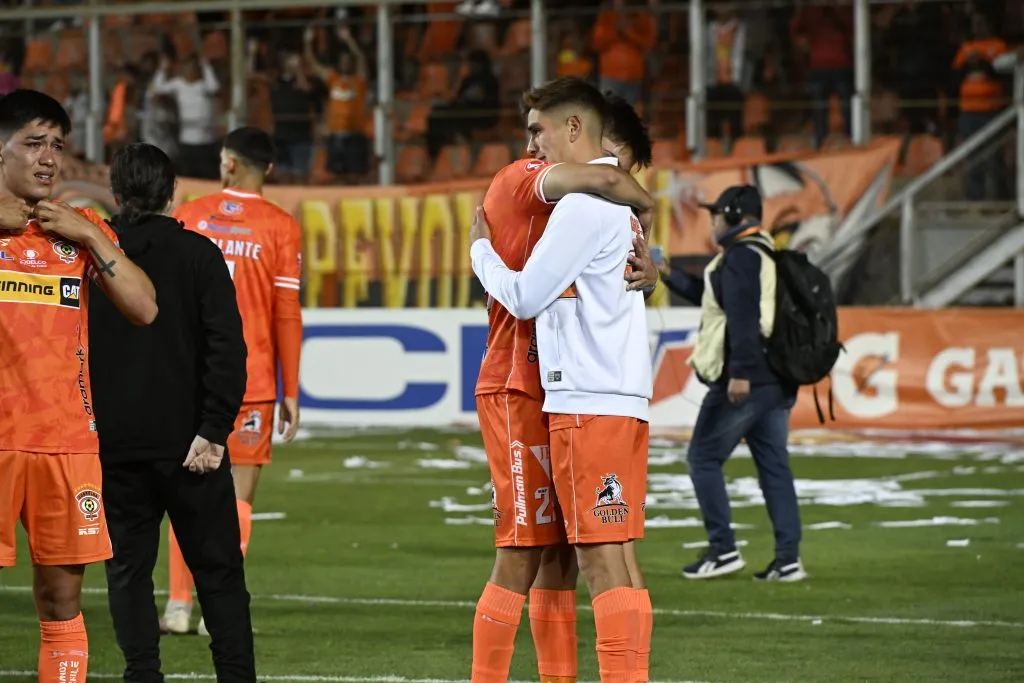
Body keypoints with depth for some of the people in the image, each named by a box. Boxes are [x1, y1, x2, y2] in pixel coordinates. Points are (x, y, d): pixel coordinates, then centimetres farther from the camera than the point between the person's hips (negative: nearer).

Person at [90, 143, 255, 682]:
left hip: (113, 442, 2)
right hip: (186, 441, -1)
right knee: (218, 569, 5)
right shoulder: (198, 254, -3)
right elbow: (227, 348, -12)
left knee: (128, 567, 9)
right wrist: (213, 430, -12)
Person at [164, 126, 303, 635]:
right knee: (239, 493, 2)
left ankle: (179, 605, 8)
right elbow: (287, 315, -6)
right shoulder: (279, 227, -4)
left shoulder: (189, 217, 3)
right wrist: (290, 392, 0)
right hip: (251, 379, -2)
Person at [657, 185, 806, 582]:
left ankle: (723, 550, -1)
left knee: (703, 458, 2)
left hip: (743, 381, -9)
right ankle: (788, 560, 3)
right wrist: (666, 274, 33)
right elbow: (711, 296, 32)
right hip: (777, 381, 9)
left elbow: (743, 315, -23)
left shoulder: (741, 255, -9)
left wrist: (740, 371, -29)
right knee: (774, 465, 7)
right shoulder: (767, 257, 21)